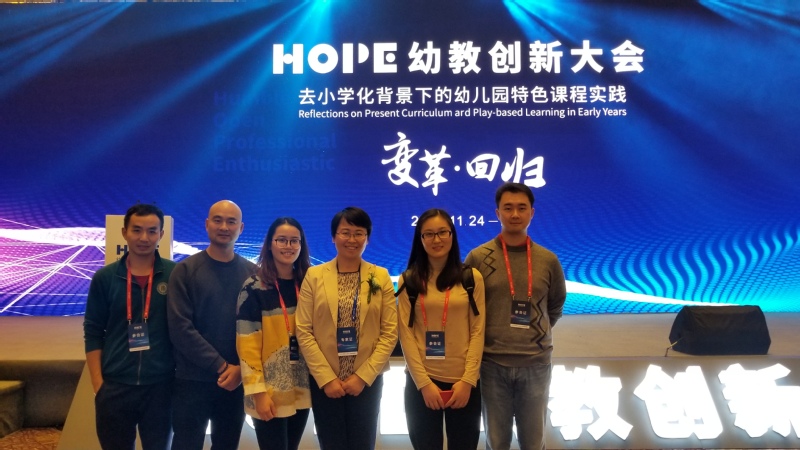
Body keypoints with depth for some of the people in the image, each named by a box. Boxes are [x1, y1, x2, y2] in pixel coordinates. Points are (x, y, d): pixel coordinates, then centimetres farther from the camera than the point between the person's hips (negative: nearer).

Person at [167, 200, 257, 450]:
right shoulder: (185, 270, -3)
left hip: (237, 382, 2)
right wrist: (221, 366, -14)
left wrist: (241, 368, -13)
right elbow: (180, 328, -11)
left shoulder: (252, 273, 4)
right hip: (192, 381, -2)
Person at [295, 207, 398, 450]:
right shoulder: (314, 275, 0)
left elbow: (390, 332, -3)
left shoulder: (381, 277, 1)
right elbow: (303, 332, -4)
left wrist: (363, 376, -10)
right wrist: (326, 378, -11)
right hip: (324, 381, 0)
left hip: (367, 381, 1)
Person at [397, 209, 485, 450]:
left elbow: (477, 331, -1)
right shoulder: (408, 280, 1)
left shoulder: (472, 277, 2)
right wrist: (423, 382, -10)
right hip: (420, 381, 0)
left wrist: (468, 380, -9)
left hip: (463, 382, 0)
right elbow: (406, 333, -3)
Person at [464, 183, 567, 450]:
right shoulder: (478, 258, -5)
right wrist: (481, 341, 5)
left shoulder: (548, 260, 1)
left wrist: (537, 333, 11)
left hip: (536, 363, 2)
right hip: (492, 363, -1)